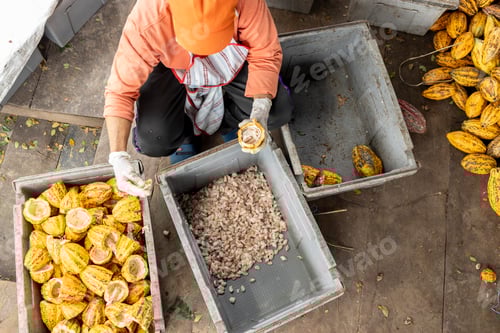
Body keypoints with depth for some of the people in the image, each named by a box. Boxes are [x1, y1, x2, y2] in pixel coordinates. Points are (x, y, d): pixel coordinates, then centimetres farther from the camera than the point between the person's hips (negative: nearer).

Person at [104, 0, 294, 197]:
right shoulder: (146, 22, -36)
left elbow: (266, 52, -21)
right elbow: (120, 91, -29)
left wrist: (260, 112, -36)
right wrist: (118, 157, -39)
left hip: (230, 60, 2)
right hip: (171, 68, -1)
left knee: (279, 110, -18)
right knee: (155, 140, -24)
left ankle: (228, 123, 13)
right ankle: (183, 132, 13)